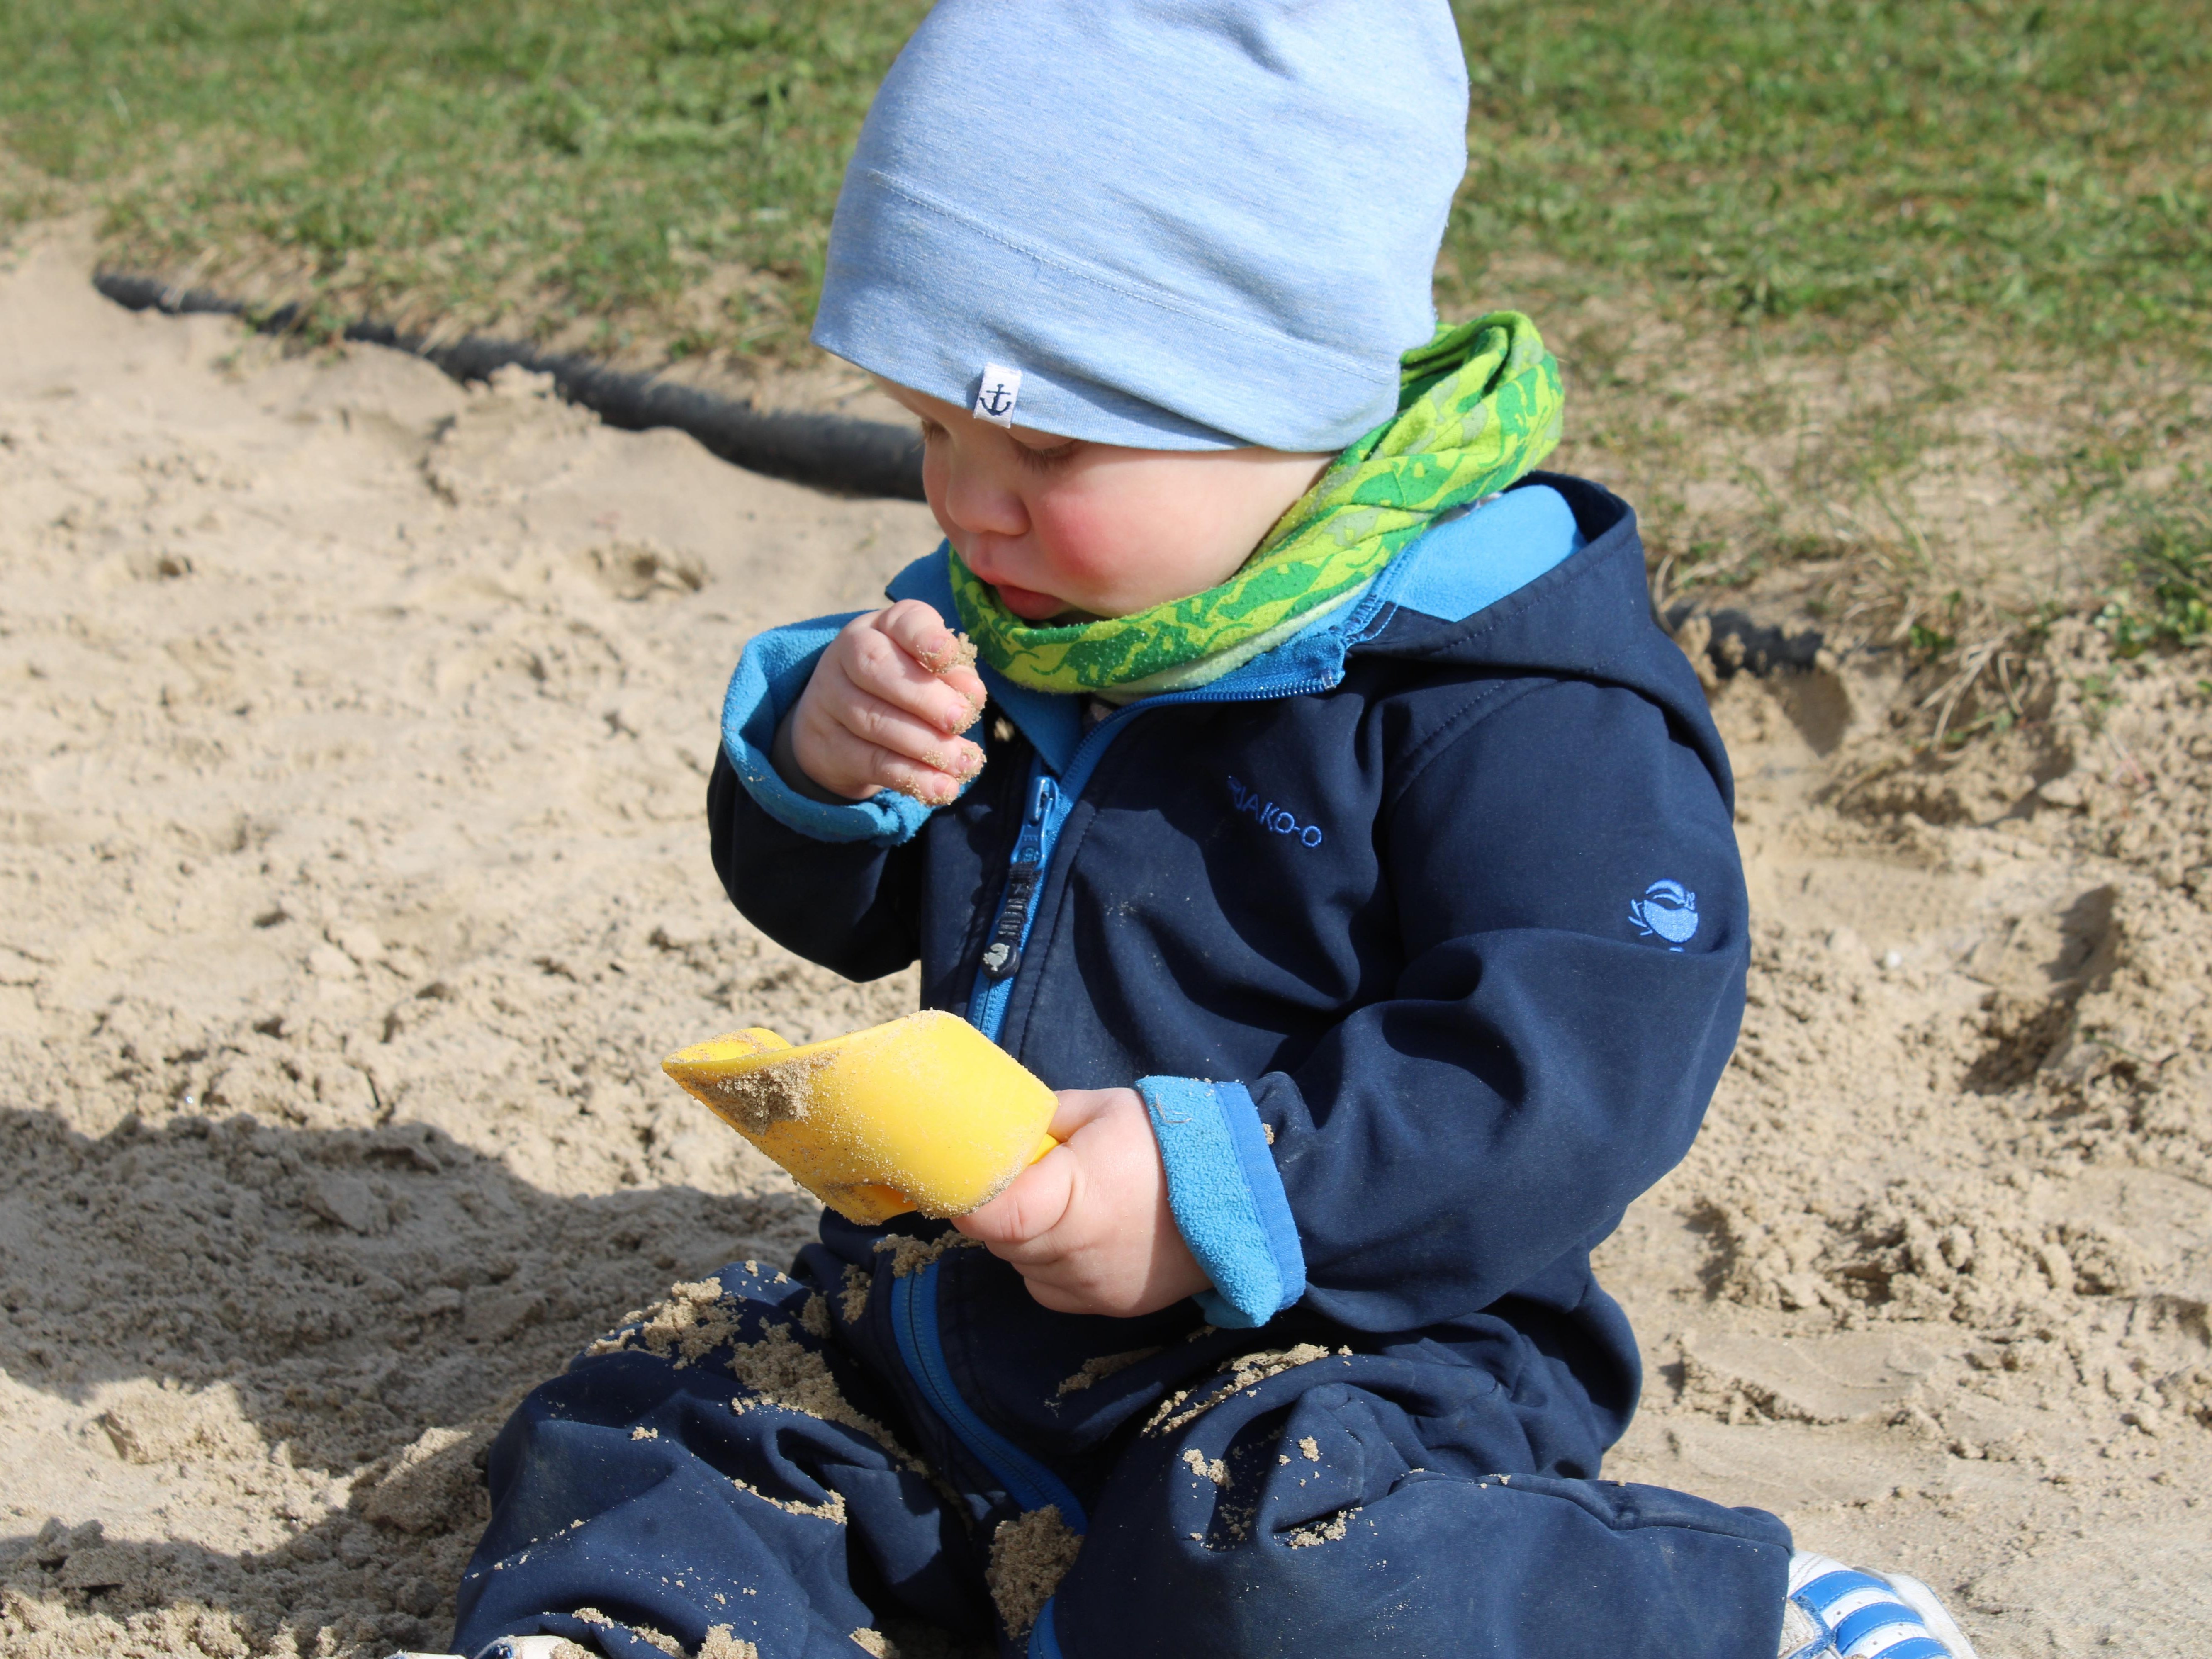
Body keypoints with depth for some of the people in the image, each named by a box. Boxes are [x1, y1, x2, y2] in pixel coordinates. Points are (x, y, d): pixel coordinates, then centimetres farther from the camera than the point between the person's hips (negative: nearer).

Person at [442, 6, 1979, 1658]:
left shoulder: (1506, 677, -17)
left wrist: (1229, 1192, -31)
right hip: (956, 1311, 8)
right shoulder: (1012, 611, 8)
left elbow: (1590, 1056, -23)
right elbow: (832, 913, 18)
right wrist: (817, 762, -7)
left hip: (1337, 1340, -7)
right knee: (632, 1433, 1)